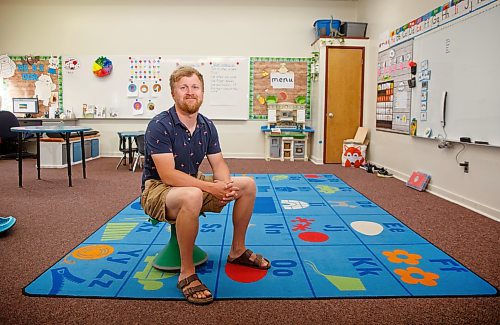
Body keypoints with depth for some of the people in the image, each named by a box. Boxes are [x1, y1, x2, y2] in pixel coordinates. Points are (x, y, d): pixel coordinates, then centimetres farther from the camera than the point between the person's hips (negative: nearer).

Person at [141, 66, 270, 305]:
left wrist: (225, 185, -21)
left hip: (194, 184, 8)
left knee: (247, 185, 2)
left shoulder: (207, 126, 0)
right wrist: (211, 187, -31)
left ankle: (238, 251, 16)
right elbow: (168, 175, -27)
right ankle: (186, 274, -23)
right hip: (157, 189, -7)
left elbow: (219, 164, 2)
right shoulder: (159, 125, -21)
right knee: (192, 196, -42)